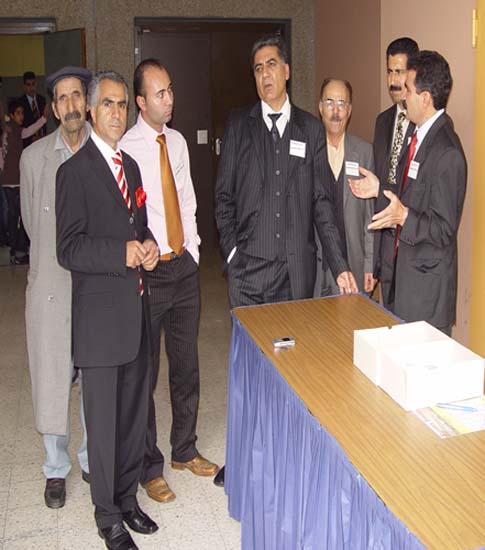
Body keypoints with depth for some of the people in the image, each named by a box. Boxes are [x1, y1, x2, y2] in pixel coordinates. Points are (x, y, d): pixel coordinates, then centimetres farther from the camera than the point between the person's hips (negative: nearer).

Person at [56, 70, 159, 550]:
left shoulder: (130, 165, 14)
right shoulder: (74, 171, -9)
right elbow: (68, 250, -15)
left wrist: (148, 246, 2)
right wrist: (123, 253, -22)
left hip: (135, 309, 7)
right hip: (99, 315, -7)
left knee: (134, 412, 16)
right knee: (103, 419, 4)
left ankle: (127, 497, 34)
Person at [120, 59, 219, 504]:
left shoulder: (177, 141, 9)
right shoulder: (126, 148, -12)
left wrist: (191, 247, 8)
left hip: (185, 266, 6)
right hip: (148, 270, -6)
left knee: (187, 365, 16)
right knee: (144, 372, 6)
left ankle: (185, 449, 36)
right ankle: (148, 466, 24)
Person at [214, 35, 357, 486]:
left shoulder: (310, 129, 8)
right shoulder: (238, 124, 6)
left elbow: (321, 201, 6)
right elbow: (223, 196, 6)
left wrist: (339, 264, 0)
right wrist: (232, 252, -4)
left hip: (297, 268, 1)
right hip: (249, 266, -1)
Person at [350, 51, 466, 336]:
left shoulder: (447, 154, -21)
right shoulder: (420, 136, 8)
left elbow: (445, 230, -20)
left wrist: (404, 216, -33)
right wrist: (380, 189, 11)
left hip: (426, 285, -9)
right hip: (401, 274, 9)